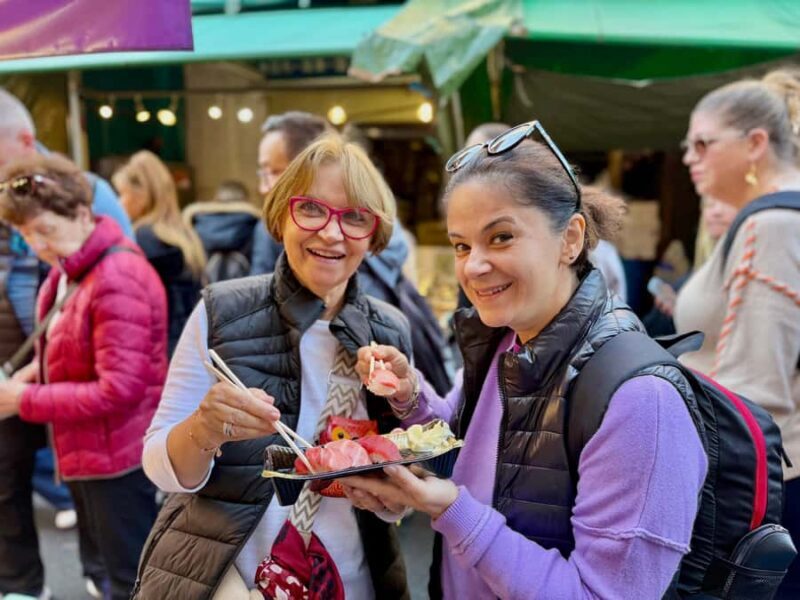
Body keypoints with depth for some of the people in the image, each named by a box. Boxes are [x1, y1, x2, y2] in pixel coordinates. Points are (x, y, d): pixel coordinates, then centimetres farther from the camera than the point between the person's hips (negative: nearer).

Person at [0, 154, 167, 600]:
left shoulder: (117, 279, -26)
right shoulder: (70, 268, 3)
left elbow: (119, 389, -28)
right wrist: (41, 368, -2)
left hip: (118, 450, -10)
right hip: (87, 446, 10)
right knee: (107, 553, 26)